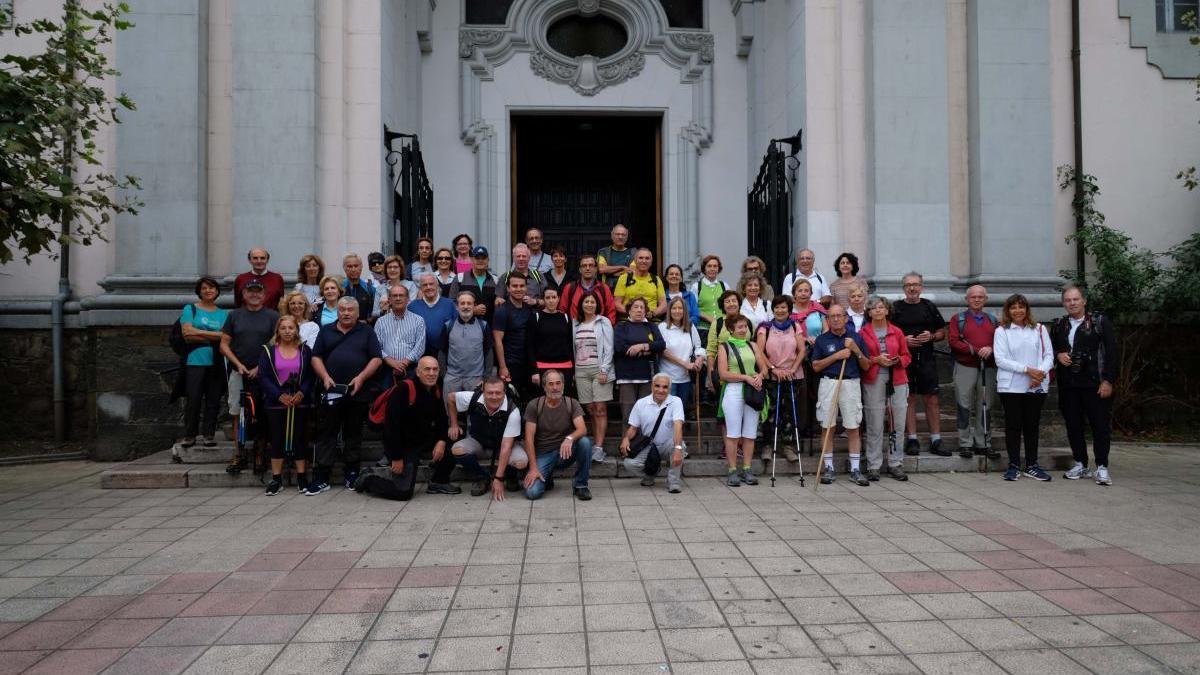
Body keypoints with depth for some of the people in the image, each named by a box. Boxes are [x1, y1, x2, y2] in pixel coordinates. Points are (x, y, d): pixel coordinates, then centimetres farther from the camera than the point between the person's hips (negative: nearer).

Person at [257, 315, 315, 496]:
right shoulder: (268, 351, 3)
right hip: (275, 404, 0)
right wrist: (280, 395, -14)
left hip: (300, 403, 0)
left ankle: (302, 477, 11)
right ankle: (276, 479, 11)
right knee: (277, 440, 3)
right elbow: (263, 377, -3)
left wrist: (302, 393, -15)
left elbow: (311, 375, 1)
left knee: (299, 438, 4)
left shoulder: (305, 351, 6)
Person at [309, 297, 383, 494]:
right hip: (331, 392, 1)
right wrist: (325, 377, -7)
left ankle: (352, 474, 17)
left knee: (353, 434, 7)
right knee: (326, 434, -1)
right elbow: (316, 357, 9)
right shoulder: (326, 331, 14)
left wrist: (361, 378, -12)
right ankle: (321, 478, 1)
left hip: (358, 393, -1)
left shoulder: (366, 332, 8)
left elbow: (377, 358, 1)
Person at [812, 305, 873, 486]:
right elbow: (816, 366, 0)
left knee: (853, 428, 1)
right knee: (827, 427, 3)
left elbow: (866, 366, 8)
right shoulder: (822, 339, 5)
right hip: (828, 384, 0)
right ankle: (828, 468, 12)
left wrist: (856, 350, -8)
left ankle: (855, 469, 8)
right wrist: (836, 356, -10)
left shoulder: (856, 338, 8)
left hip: (851, 384, 0)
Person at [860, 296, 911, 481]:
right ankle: (873, 466, 6)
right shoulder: (863, 333, 5)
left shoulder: (897, 332, 11)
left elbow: (907, 356, 14)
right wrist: (876, 360, -11)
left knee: (898, 425, 3)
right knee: (875, 426, -2)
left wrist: (897, 360, -7)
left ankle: (895, 464, 14)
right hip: (873, 382, -2)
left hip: (897, 381, 2)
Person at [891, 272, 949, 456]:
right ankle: (912, 440, 10)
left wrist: (931, 336, -6)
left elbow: (942, 332, 14)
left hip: (927, 360, 2)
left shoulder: (929, 307, 10)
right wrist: (904, 340, -13)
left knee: (932, 400, 1)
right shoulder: (896, 308, 3)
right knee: (909, 399, 3)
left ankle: (936, 441, 7)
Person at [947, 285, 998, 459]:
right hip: (965, 368, -3)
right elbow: (953, 341, -6)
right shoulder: (958, 319, 6)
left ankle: (984, 444, 14)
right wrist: (976, 351, -14)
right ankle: (965, 444, 4)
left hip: (988, 368, 3)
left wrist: (990, 349, -14)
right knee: (965, 407, -2)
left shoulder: (992, 320, 16)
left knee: (985, 407, 7)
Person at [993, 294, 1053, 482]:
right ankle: (1014, 466, 9)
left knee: (1032, 425, 7)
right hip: (1011, 386, -2)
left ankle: (1031, 465, 15)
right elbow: (1000, 359, -7)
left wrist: (1041, 372, -12)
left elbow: (1048, 355, 7)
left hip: (1036, 387, 2)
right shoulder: (1002, 331, 2)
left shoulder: (1039, 329, 11)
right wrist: (1027, 370, -15)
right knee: (1013, 425, 2)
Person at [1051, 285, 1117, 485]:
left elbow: (1112, 353, -4)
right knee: (1073, 426, 8)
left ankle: (1102, 467, 5)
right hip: (1068, 385, 4)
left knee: (1101, 426, -2)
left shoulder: (1100, 322, -1)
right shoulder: (1058, 325, 12)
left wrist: (1108, 381, -10)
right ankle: (1081, 465, 19)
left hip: (1095, 384, -4)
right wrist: (1058, 355, -2)